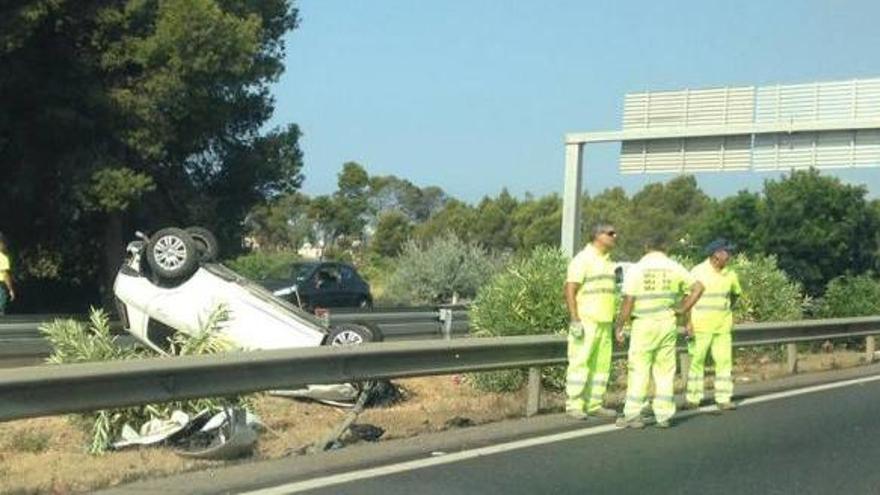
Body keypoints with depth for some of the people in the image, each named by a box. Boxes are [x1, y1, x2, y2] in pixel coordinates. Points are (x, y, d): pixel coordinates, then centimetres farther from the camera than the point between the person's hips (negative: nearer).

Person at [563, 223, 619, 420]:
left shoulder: (607, 261, 15)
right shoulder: (583, 259, -11)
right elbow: (570, 291, -15)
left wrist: (612, 321, 17)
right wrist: (575, 320, -21)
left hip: (604, 322, 8)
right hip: (586, 321, -8)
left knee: (601, 364, 8)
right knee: (580, 363, -6)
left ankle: (594, 404, 14)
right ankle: (574, 405, -1)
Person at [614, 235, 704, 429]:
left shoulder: (636, 269, -6)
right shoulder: (674, 268, 4)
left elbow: (628, 302, -9)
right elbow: (698, 288, 2)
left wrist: (619, 326, -1)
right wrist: (683, 309, 6)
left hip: (644, 325, -3)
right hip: (668, 324, 3)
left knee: (638, 370, 1)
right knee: (665, 371, 9)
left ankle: (633, 414, -1)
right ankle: (664, 416, 11)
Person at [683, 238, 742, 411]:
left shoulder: (730, 274, 5)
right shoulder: (698, 272, -8)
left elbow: (735, 293, 24)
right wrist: (688, 322, -13)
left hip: (723, 326, 4)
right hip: (701, 326, -4)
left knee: (724, 361, -1)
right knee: (696, 360, 3)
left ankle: (723, 399, 4)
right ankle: (692, 398, 12)